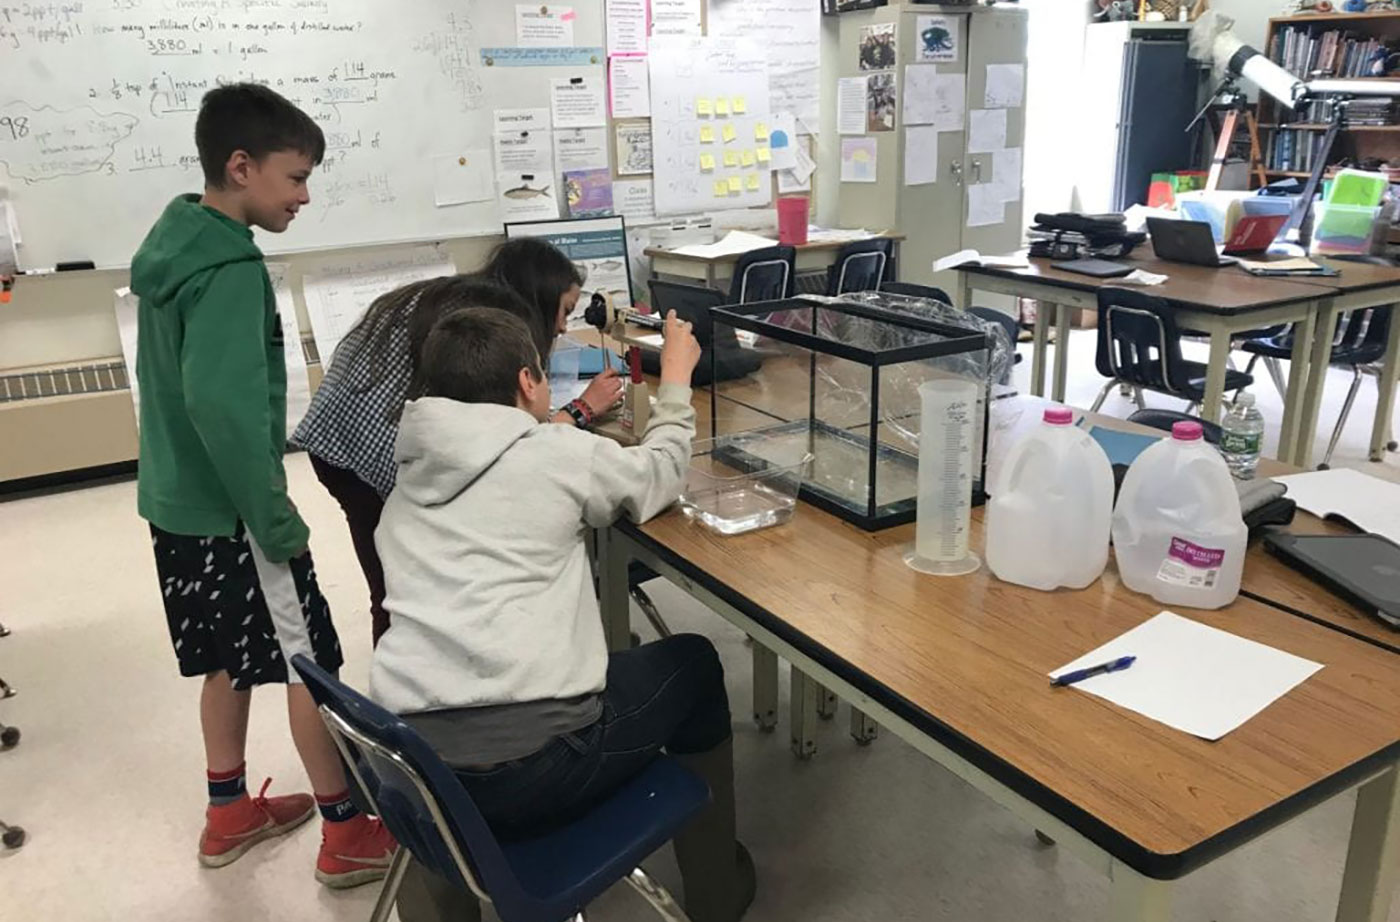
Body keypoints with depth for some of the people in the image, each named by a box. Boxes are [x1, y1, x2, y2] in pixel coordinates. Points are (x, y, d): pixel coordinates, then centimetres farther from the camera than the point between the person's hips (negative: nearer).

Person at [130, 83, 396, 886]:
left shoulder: (175, 241, 9)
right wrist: (277, 516, -23)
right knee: (312, 664, 2)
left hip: (179, 501, 9)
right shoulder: (230, 266, -21)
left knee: (233, 659, 20)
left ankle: (230, 814, 34)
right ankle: (347, 835, 14)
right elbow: (221, 402, -31)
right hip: (229, 513, -9)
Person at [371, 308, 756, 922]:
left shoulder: (407, 486, 13)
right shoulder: (559, 453, -2)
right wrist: (676, 380, 32)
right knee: (693, 663, 20)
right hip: (528, 764, -6)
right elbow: (662, 472, 16)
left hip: (412, 767, 6)